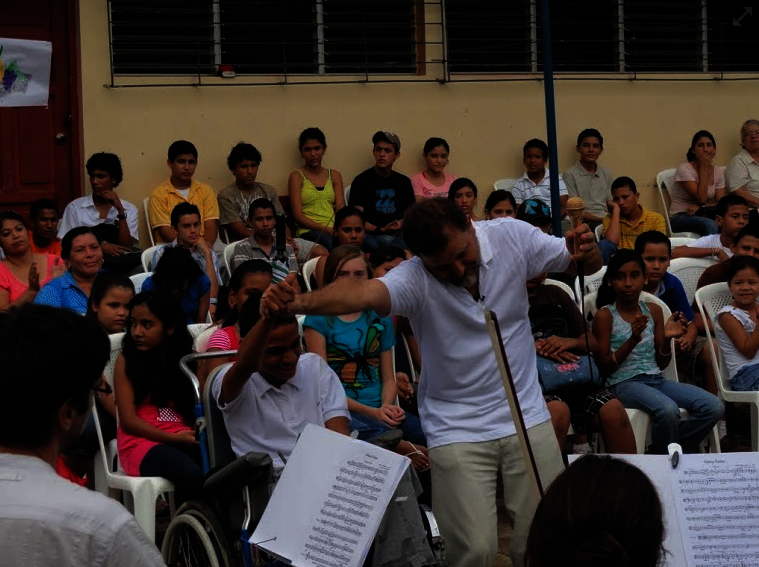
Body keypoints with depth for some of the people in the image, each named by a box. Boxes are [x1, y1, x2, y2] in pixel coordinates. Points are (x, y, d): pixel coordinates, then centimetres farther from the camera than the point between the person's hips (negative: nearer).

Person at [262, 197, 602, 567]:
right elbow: (362, 293, -38)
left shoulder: (512, 237, -8)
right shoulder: (414, 280, -18)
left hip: (527, 419, 3)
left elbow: (588, 264, 3)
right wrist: (298, 302, -58)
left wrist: (587, 253, -23)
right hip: (457, 431, -2)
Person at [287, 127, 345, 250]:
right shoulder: (296, 177, 9)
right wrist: (325, 229, -15)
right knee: (329, 242, -42)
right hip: (308, 231, -3)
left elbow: (341, 209, 11)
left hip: (335, 230, 3)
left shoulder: (334, 175, 22)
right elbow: (298, 216, -1)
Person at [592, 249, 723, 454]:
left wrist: (667, 339, -6)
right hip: (624, 383, -6)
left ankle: (669, 450, 1)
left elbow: (661, 363, 15)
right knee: (668, 410, -36)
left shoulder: (653, 311, 13)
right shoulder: (605, 316, -2)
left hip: (656, 379, 6)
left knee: (714, 406, -15)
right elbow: (603, 368, -6)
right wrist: (633, 340, -17)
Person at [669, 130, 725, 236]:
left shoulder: (718, 172, 8)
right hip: (680, 217, -6)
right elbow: (701, 198, -18)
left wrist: (699, 208, -19)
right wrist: (704, 167, -14)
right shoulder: (684, 169, -10)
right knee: (710, 225, -38)